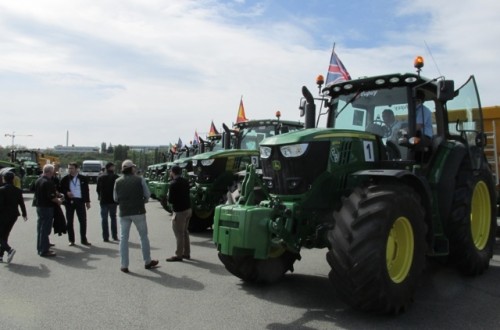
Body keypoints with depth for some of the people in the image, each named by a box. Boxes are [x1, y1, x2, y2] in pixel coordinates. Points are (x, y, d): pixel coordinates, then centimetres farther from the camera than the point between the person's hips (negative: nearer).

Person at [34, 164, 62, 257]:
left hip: (39, 206, 9)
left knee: (40, 228, 17)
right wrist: (58, 201, -5)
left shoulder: (38, 180, 10)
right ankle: (44, 250, 1)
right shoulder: (48, 182, -20)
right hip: (47, 207, -9)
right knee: (45, 229, -4)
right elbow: (51, 196, -23)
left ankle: (40, 248, 27)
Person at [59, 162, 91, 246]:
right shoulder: (65, 179, 3)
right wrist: (66, 192, -12)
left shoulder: (83, 178, 3)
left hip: (80, 201, 0)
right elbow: (61, 189, 8)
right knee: (69, 222, 5)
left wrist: (87, 201, 5)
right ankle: (71, 240, 16)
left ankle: (84, 239, 13)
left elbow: (86, 190, 7)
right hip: (69, 201, 0)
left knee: (83, 221, 2)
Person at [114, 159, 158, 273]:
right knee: (144, 236, 11)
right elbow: (147, 195, -4)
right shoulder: (139, 179, -6)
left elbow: (115, 198, 6)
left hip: (124, 213, 2)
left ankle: (124, 265, 9)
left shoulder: (118, 181, 2)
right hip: (138, 211, -2)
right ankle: (147, 262, 18)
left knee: (124, 238, 9)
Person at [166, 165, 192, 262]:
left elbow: (170, 200, -16)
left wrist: (168, 195, 2)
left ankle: (179, 255, 5)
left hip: (180, 211, -8)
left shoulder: (173, 184, -17)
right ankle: (186, 253, 24)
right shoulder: (185, 181, 7)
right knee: (185, 232, 17)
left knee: (179, 233, -1)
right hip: (188, 209, 8)